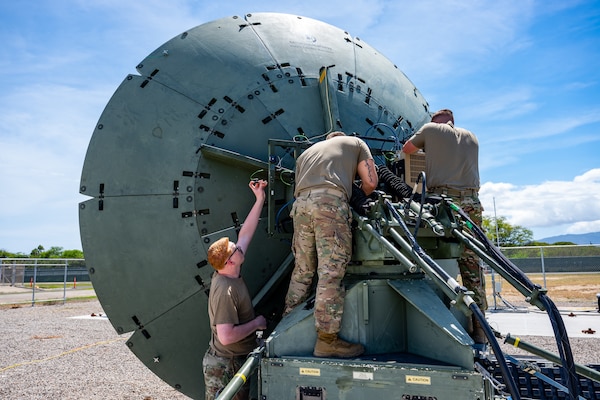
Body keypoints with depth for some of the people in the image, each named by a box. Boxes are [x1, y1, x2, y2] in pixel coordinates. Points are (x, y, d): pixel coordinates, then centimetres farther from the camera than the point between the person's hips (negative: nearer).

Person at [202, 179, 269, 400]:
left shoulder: (226, 273, -3)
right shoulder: (225, 290, -29)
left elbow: (245, 234, 1)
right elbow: (226, 336, -32)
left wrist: (260, 199, 1)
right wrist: (256, 323, -18)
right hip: (226, 367, -9)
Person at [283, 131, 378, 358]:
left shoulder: (307, 152, 37)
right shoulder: (355, 142, 27)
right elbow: (370, 183, 16)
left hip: (300, 204, 5)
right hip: (330, 201, -5)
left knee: (302, 270, 13)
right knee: (331, 272, -6)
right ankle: (327, 340, -4)